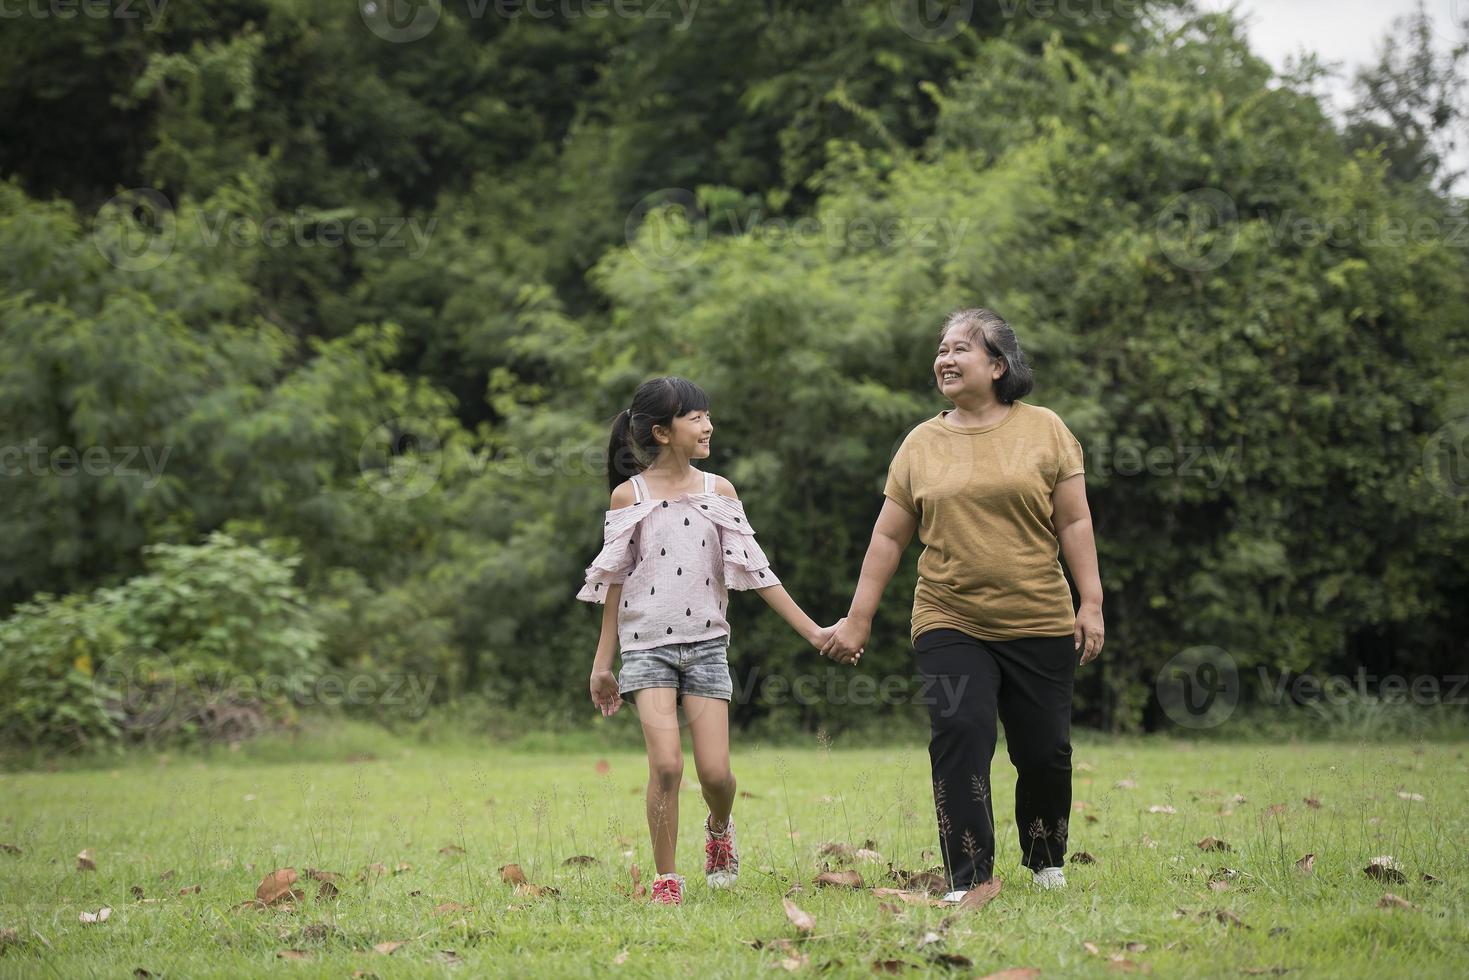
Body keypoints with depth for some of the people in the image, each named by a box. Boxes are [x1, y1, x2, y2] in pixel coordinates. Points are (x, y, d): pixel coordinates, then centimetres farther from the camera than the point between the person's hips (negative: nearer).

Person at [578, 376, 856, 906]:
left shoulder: (718, 491, 6)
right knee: (666, 764, -17)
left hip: (706, 643, 2)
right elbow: (614, 580, 5)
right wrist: (602, 663, 6)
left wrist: (812, 630, 0)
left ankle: (719, 829, 30)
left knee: (715, 770, -5)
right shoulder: (630, 495, 0)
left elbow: (754, 569, 5)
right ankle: (666, 879, -2)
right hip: (648, 643, -2)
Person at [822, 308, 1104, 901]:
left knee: (1045, 751, 4)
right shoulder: (921, 444, 7)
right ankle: (968, 881, -14)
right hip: (950, 627, 0)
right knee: (959, 734, -17)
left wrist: (1091, 603, -4)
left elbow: (1073, 522, 2)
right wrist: (858, 620, 8)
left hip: (1040, 626, 0)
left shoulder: (1044, 430, 3)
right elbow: (889, 537, 10)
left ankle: (1047, 864, 29)